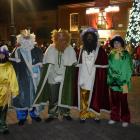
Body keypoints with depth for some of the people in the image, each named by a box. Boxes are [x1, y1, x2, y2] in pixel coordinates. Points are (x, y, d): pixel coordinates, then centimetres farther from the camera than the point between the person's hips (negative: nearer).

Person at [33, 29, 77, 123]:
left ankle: (65, 113, 28)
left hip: (65, 79, 0)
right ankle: (52, 114, 24)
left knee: (65, 96, 8)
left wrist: (63, 76, -10)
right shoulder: (51, 48, 3)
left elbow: (71, 65, -1)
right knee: (53, 97, 7)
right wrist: (55, 76, -10)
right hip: (52, 79, 0)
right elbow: (48, 65, -1)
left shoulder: (70, 49, 3)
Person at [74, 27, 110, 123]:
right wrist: (78, 79, 1)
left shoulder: (100, 51, 3)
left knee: (96, 98, 6)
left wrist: (103, 79, -5)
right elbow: (78, 66, 8)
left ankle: (96, 115, 23)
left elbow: (104, 67, 2)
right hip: (83, 80, 2)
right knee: (84, 98, 5)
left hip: (96, 80, -1)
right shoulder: (81, 50, 9)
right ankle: (83, 115, 21)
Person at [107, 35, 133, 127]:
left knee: (123, 100, 4)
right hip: (113, 81, 3)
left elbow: (127, 69, -3)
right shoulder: (111, 54, 9)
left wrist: (122, 80, -11)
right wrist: (110, 79, -3)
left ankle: (125, 119, 20)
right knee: (114, 100, 10)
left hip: (122, 82, -3)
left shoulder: (125, 54, 0)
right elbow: (109, 68, 6)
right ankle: (114, 117, 24)